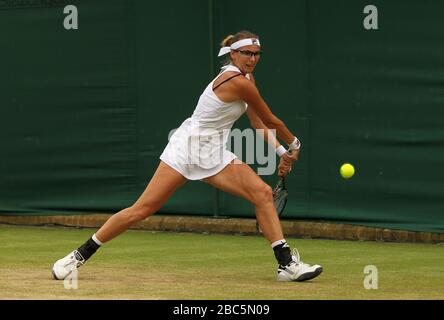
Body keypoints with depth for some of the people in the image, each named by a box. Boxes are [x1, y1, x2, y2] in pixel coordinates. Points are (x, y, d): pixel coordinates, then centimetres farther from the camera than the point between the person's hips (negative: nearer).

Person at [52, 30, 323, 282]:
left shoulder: (246, 77, 8)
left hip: (215, 154, 8)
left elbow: (259, 123, 16)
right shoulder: (237, 82, -20)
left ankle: (287, 264, -7)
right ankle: (80, 256, 2)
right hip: (187, 148, -8)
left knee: (263, 192, -9)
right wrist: (295, 145, 7)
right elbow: (272, 121, -9)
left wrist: (281, 151, 5)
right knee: (142, 209, -9)